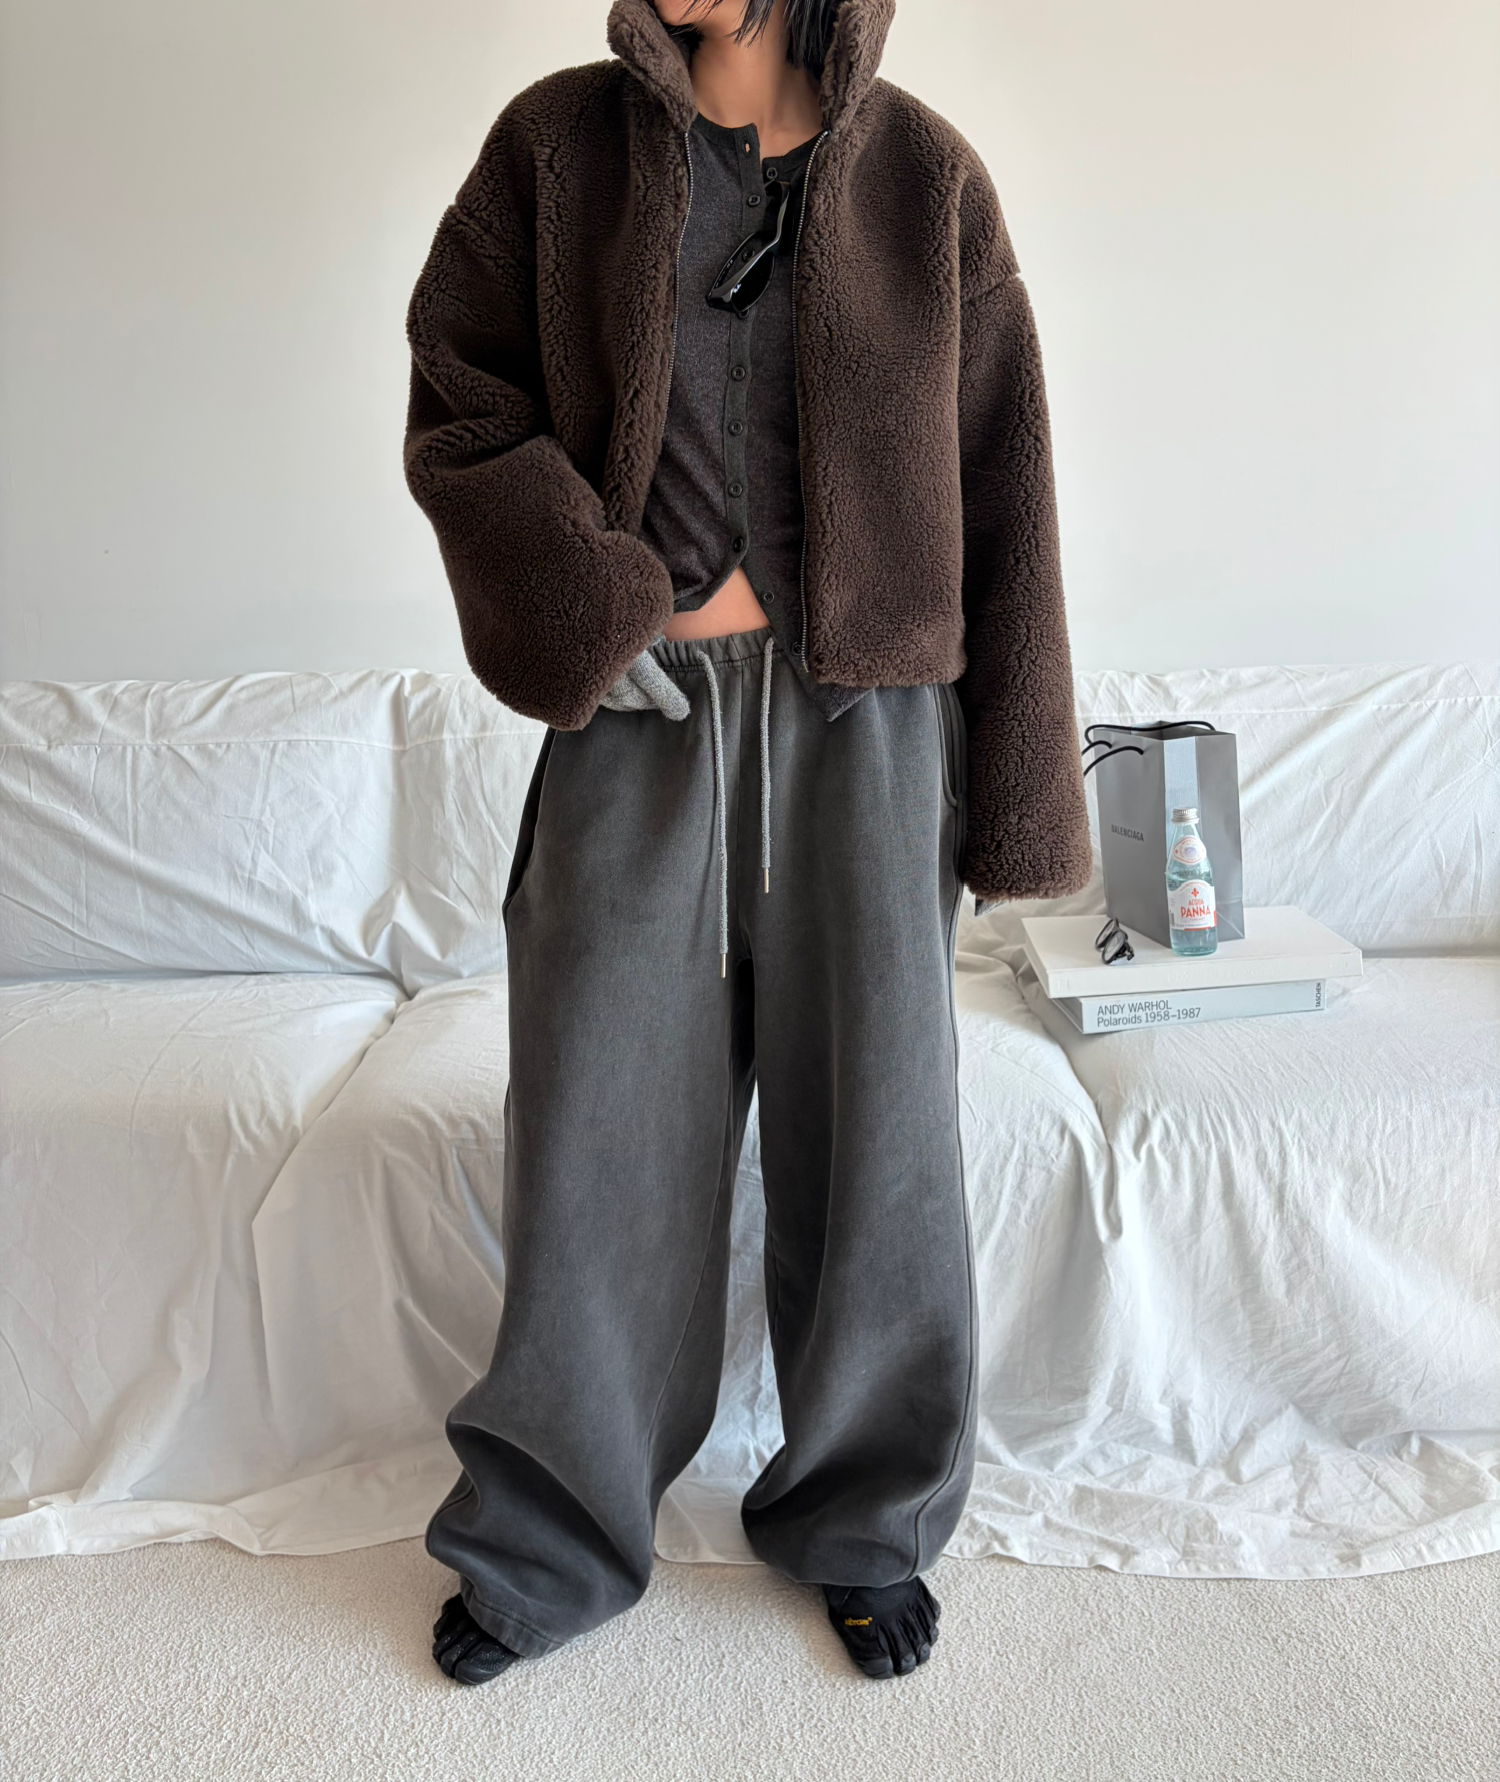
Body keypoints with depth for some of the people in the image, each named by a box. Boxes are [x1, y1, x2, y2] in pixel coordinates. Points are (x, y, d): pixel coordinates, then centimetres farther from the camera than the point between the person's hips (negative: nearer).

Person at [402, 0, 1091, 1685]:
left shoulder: (925, 173, 6)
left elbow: (1001, 493, 4)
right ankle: (553, 1537, 26)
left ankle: (864, 1522, 28)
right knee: (599, 1123, 4)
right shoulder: (560, 140, 7)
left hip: (865, 717, 0)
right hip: (638, 713, 1)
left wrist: (1010, 794, 1)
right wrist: (596, 604, -11)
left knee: (870, 1126, 5)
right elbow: (458, 407, 6)